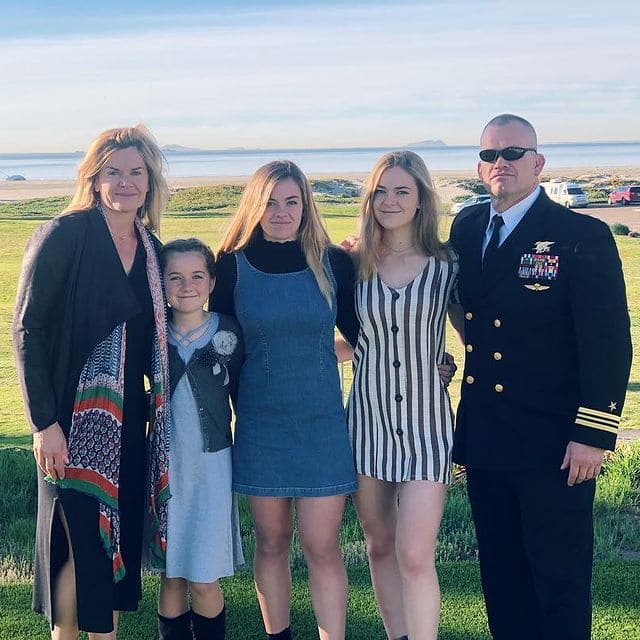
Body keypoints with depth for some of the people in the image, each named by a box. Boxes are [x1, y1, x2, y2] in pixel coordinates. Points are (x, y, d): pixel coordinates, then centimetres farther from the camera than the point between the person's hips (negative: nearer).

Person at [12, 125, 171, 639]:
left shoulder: (150, 248, 8)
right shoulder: (65, 235, -11)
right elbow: (28, 330, -13)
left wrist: (157, 401, 7)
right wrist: (44, 422, -17)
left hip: (130, 418, 6)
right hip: (75, 418, -6)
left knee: (120, 539, 12)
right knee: (80, 543, 1)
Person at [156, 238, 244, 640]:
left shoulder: (229, 333, -4)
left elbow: (243, 395, 3)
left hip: (213, 465, -1)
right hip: (164, 464, 2)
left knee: (204, 580, 1)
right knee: (171, 576, 9)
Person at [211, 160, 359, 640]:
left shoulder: (333, 263, -2)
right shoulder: (233, 265, -1)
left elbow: (361, 331, 7)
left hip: (322, 423, -1)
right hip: (259, 423, 1)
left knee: (322, 546, -1)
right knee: (271, 542, 12)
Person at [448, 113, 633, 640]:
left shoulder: (584, 236, -10)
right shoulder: (466, 228, 8)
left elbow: (609, 343, -13)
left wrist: (593, 434, -16)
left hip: (553, 445, -5)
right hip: (483, 439, 6)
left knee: (560, 578, 5)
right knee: (501, 576, 17)